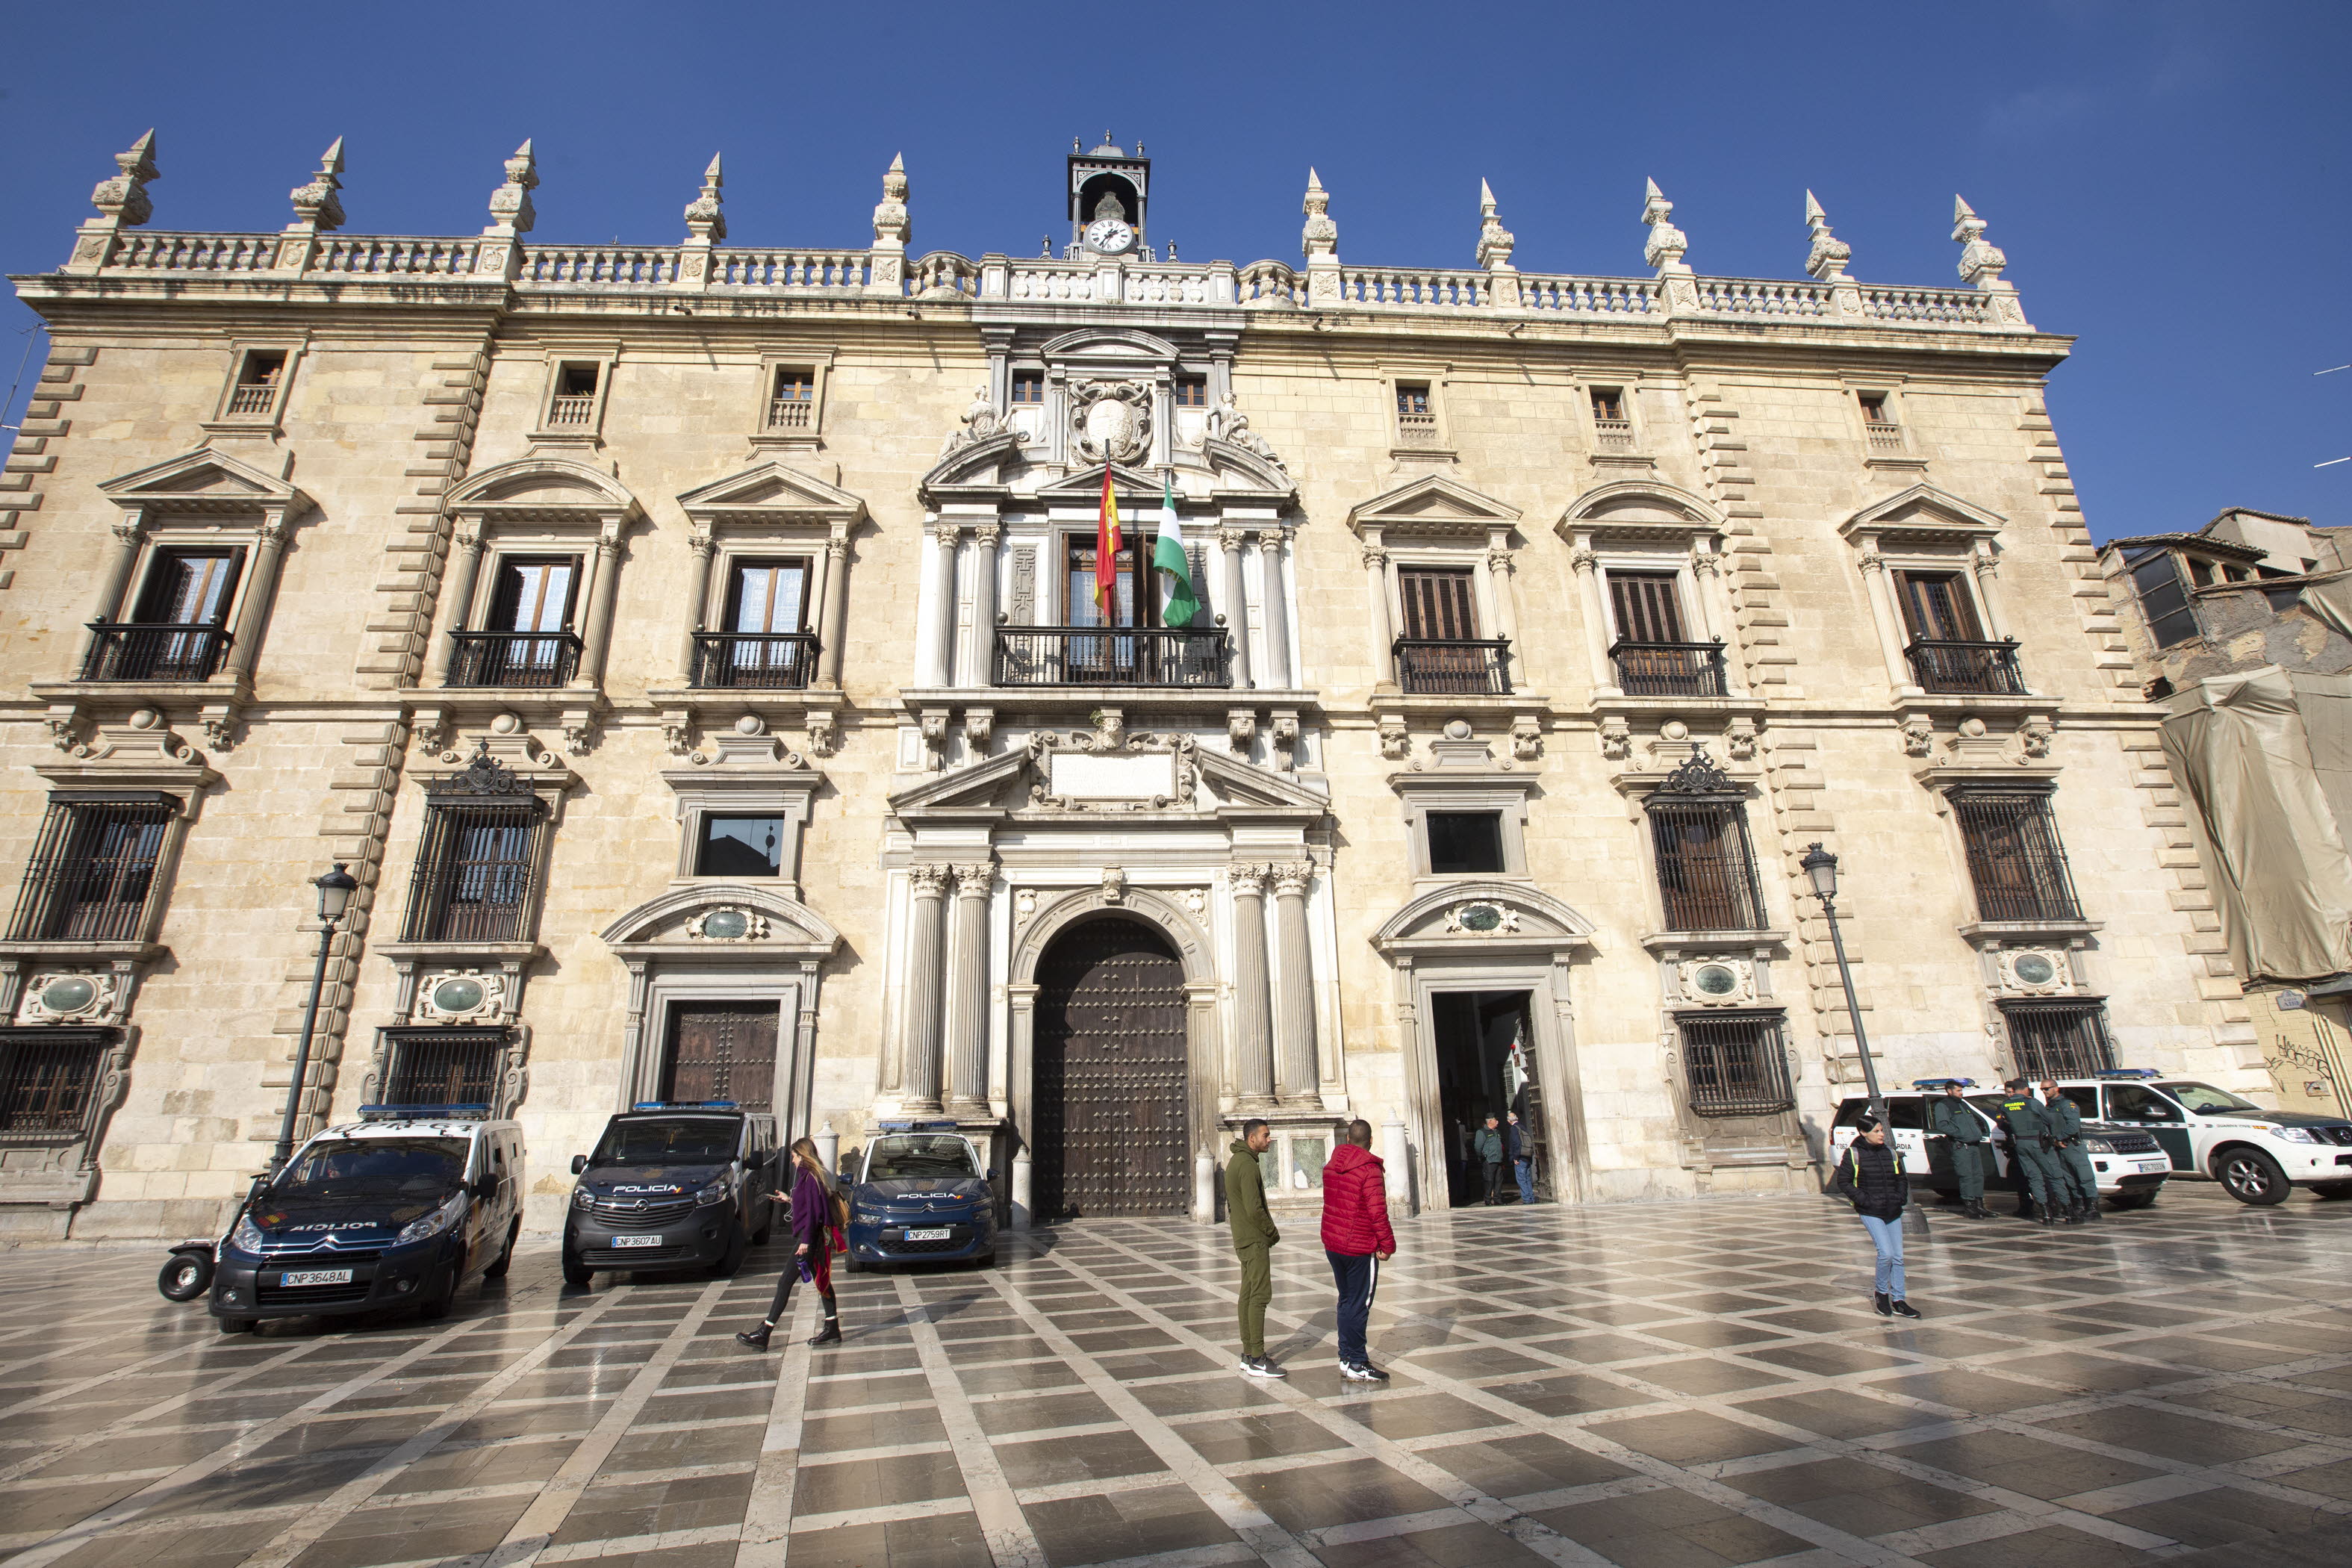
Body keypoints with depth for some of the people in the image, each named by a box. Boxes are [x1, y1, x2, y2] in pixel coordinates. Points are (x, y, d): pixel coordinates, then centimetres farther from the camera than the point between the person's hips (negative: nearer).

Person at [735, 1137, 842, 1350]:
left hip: (808, 1237, -11)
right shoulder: (809, 1176, 14)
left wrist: (806, 1241, -23)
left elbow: (814, 1211, -21)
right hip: (808, 1237, 11)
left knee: (785, 1283, -6)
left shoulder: (811, 1178, -16)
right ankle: (832, 1329, 16)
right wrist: (789, 1199, 29)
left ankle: (763, 1334, -1)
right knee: (822, 1282, 12)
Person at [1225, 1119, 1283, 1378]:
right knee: (1260, 1295, -7)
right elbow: (1255, 1209, -24)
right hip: (1255, 1240, -10)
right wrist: (1273, 1232, -9)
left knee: (1248, 1295, 12)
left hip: (1242, 1238, 10)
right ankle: (1256, 1360, -5)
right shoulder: (1248, 1165, -19)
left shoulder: (1235, 1161, 14)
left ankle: (1248, 1355, 18)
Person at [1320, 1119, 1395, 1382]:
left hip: (1332, 1244, 7)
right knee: (1359, 1305, 3)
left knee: (1346, 1301, 17)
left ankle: (1346, 1358, 24)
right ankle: (1357, 1365, 10)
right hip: (1360, 1248, -7)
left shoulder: (1330, 1165, 5)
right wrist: (1387, 1244, -11)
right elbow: (1377, 1211, -20)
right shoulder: (1370, 1169, -17)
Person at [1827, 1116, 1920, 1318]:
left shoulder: (1890, 1152, 7)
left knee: (1898, 1256, 7)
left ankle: (1898, 1301, 19)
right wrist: (1864, 1200, -14)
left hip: (1894, 1212, 5)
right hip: (1871, 1213, -5)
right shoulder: (1853, 1154, -9)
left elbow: (1901, 1178, 19)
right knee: (1886, 1253, -14)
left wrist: (1902, 1197, 3)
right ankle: (1881, 1293, 9)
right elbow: (1843, 1182, -7)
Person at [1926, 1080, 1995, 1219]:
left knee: (1978, 1175, 9)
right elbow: (1942, 1125, -15)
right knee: (1967, 1176, -9)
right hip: (1960, 1146, -8)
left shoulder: (1964, 1105, 25)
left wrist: (1978, 1133, 13)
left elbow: (1976, 1120, 31)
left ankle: (1979, 1205, 16)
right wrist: (1961, 1134, -20)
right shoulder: (1942, 1106, -4)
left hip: (1974, 1144, 8)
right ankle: (1969, 1205, -5)